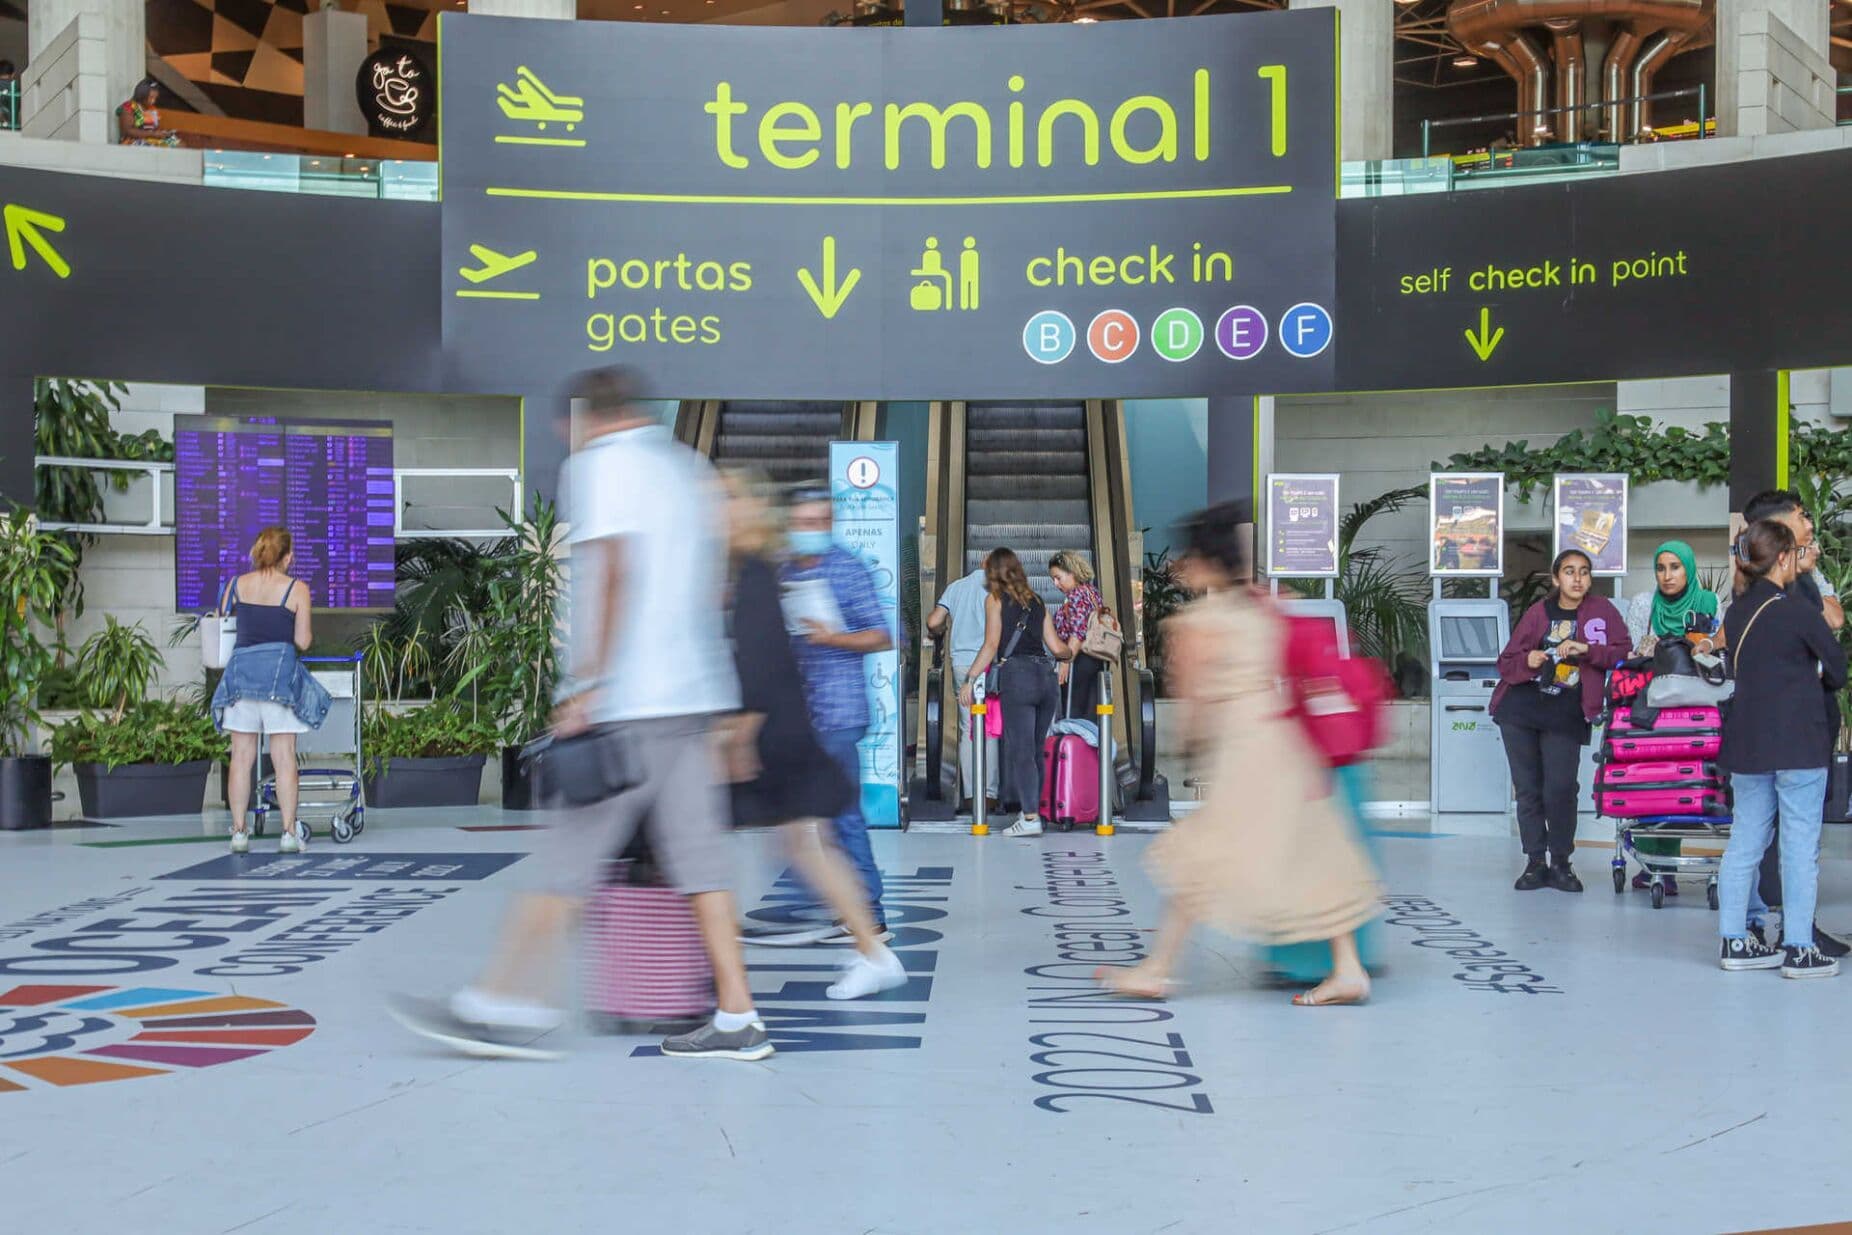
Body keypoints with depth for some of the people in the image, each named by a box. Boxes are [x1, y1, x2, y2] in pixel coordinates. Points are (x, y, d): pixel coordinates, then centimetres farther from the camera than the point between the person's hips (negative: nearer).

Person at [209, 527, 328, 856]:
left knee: (241, 757, 6)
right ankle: (289, 833, 0)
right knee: (284, 757, 1)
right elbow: (302, 641, -3)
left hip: (241, 668, 3)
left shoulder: (236, 585, 7)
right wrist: (307, 633, 18)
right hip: (281, 671, -3)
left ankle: (239, 831, 6)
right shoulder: (296, 589, -1)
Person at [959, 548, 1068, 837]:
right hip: (1046, 675, 5)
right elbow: (1056, 646, 18)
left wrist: (969, 680, -5)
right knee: (1034, 750, 11)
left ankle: (1031, 817, -11)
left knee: (1020, 749, -6)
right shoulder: (1036, 601, 19)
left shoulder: (995, 599, 6)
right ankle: (1030, 809, 11)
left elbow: (991, 644, -4)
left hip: (1017, 675, -5)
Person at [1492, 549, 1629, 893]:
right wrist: (1527, 661, -12)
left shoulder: (1602, 610, 6)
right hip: (1520, 709, 2)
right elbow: (1506, 662, 10)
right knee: (1528, 788, 4)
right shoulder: (1538, 612, 9)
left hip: (1565, 715, -2)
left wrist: (1586, 649, -16)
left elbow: (1624, 653, -2)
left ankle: (1561, 862, 7)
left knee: (1561, 789, -10)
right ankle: (1535, 862, 13)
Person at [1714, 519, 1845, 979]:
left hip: (1746, 744, 7)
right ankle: (1798, 949, 2)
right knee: (1800, 846, 0)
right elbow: (1837, 665, -4)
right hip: (1797, 743, -7)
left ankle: (1735, 941, 15)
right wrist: (1825, 679, 20)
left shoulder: (1736, 613, 6)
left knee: (1744, 842, 11)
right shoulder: (1797, 611, -13)